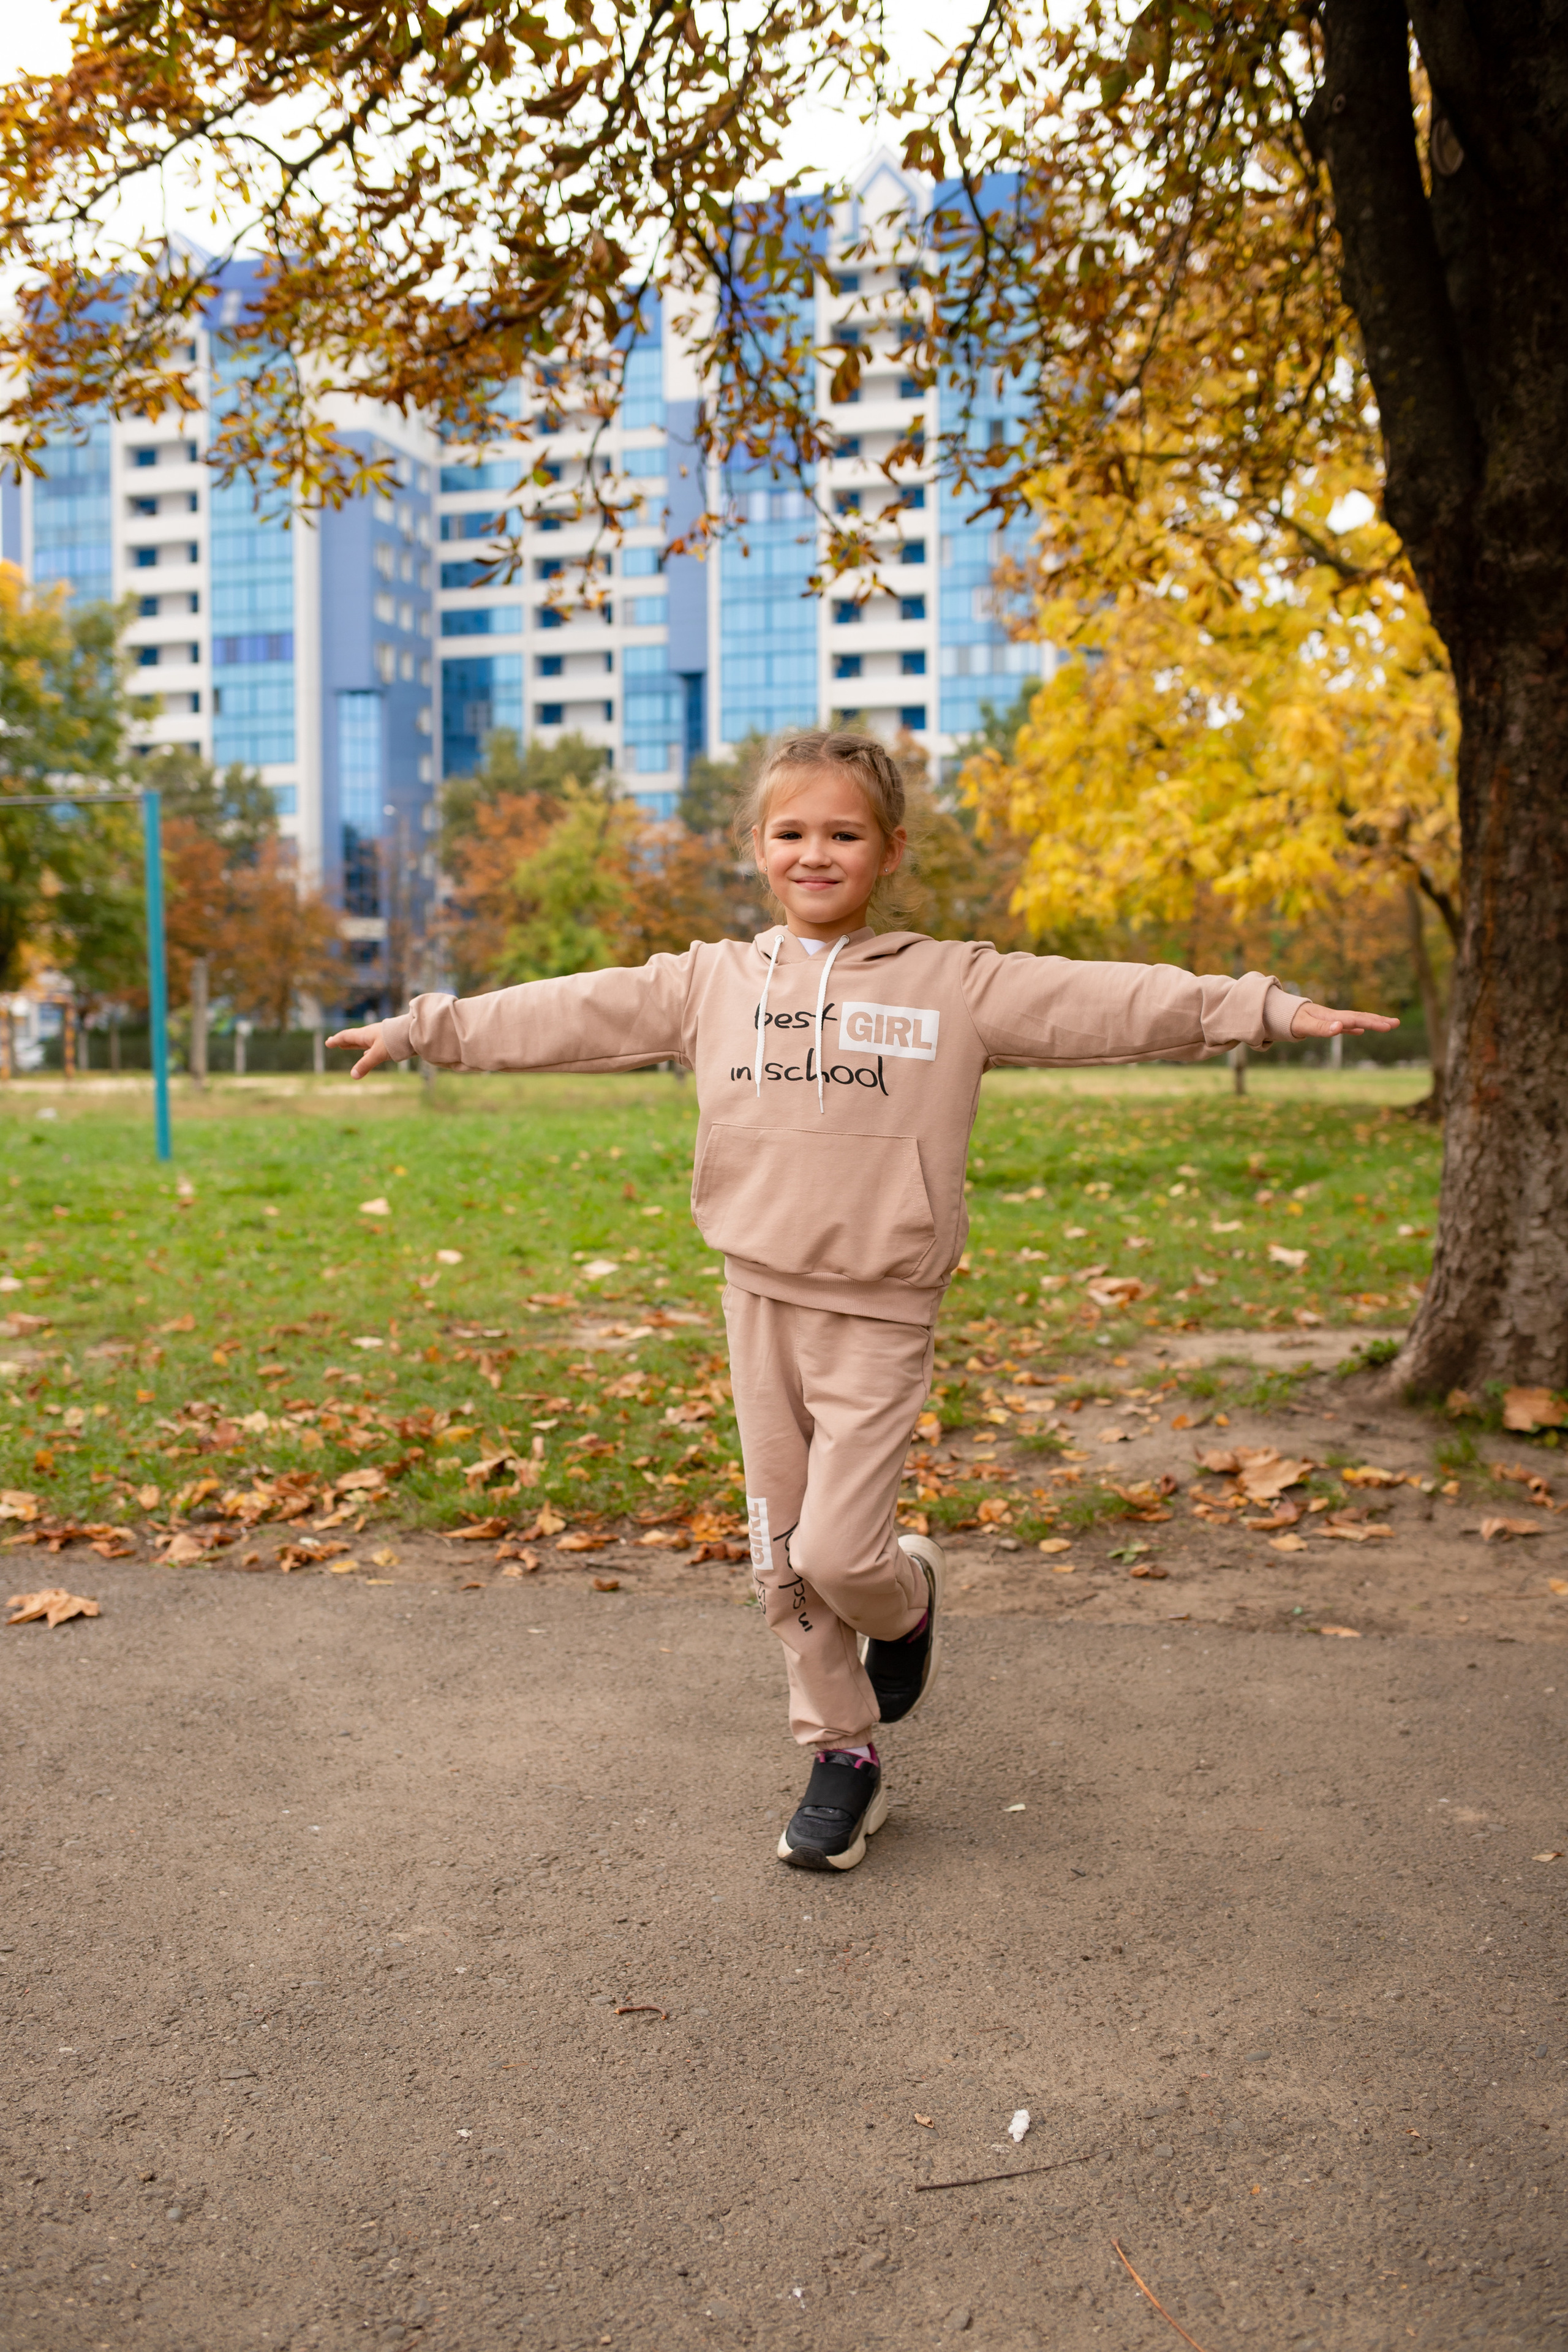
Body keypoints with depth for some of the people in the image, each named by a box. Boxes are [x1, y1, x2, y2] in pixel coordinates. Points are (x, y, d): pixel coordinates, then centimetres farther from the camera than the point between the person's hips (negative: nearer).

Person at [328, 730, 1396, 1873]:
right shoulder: (711, 981, 6)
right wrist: (423, 1028, 12)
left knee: (838, 1554, -9)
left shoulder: (955, 984, -3)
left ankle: (909, 1596, 27)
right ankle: (844, 1756, 28)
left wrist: (1269, 1008, -15)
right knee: (782, 1561, 9)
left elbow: (1112, 1002, -8)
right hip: (760, 1299, 4)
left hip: (879, 1317, -3)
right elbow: (566, 1014, 10)